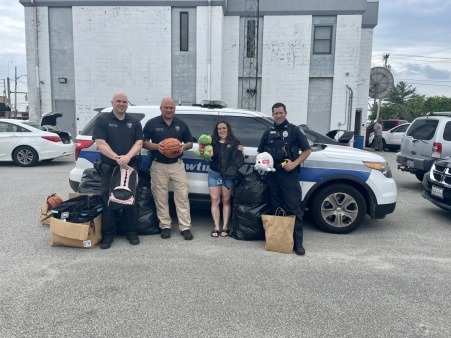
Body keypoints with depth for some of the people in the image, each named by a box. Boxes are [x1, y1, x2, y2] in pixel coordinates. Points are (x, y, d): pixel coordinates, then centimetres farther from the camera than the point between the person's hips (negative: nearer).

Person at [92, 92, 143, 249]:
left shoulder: (134, 122, 10)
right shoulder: (102, 120, 1)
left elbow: (139, 143, 2)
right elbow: (100, 143, -9)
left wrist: (127, 157, -17)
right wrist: (117, 157, -21)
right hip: (108, 168, -2)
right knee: (108, 201, 1)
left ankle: (131, 232, 19)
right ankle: (108, 235, 11)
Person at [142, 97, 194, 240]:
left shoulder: (181, 124, 9)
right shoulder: (151, 123, 2)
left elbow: (190, 143, 14)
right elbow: (144, 142, 3)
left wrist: (184, 146, -9)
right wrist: (156, 146, -16)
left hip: (177, 165, 1)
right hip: (158, 166, -1)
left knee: (182, 196, -2)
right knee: (161, 198, 4)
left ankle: (185, 227, 2)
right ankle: (165, 226, 16)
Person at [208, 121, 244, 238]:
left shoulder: (234, 142, 5)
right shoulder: (213, 142, 12)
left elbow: (238, 158, 4)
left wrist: (240, 151, -14)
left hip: (228, 175, -2)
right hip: (214, 173, 2)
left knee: (226, 201, 4)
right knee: (215, 200, -2)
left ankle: (225, 227, 8)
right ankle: (216, 227, 2)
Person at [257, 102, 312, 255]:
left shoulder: (294, 130, 2)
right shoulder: (268, 132, 16)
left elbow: (307, 150, 0)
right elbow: (261, 152, 25)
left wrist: (294, 163, -12)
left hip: (289, 174, -4)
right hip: (272, 174, 5)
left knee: (294, 208, -6)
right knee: (275, 207, 10)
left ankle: (298, 242, -3)